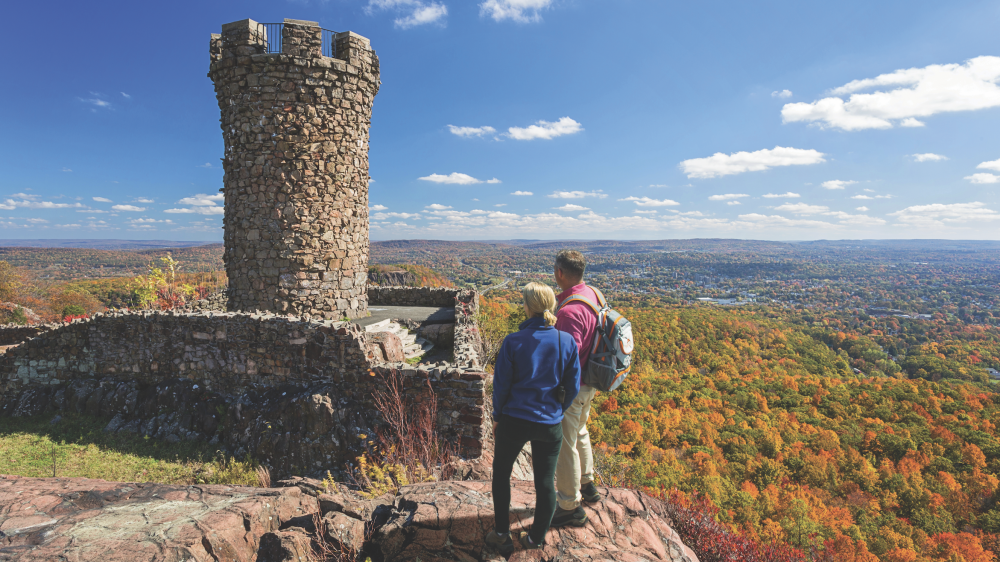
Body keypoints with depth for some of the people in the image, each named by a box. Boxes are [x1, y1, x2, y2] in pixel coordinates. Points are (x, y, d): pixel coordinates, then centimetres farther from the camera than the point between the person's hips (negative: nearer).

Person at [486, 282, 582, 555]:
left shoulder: (513, 342, -16)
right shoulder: (567, 342, -9)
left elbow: (501, 385, -8)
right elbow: (573, 388, -1)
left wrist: (497, 417, 7)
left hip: (514, 421, -1)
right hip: (550, 424, 2)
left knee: (501, 474, 22)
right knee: (545, 483, 17)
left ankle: (502, 535, 30)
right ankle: (536, 539, 32)